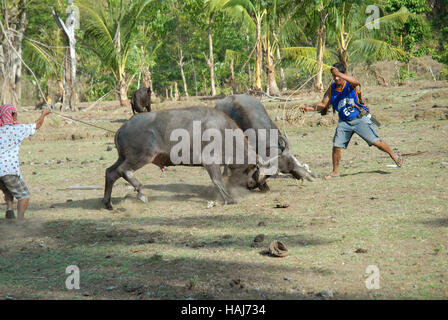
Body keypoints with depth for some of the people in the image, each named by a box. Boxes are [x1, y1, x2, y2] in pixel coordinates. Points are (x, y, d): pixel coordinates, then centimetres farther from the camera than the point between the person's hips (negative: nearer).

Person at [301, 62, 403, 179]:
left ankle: (394, 155, 21)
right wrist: (309, 108, -9)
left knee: (375, 141, -3)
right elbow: (323, 104, 7)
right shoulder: (332, 88, 1)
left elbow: (356, 82, -41)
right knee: (337, 146, -3)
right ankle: (335, 172, 15)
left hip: (360, 119, -4)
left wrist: (339, 74, -51)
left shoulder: (351, 85, -15)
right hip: (344, 122, 4)